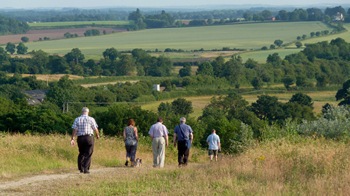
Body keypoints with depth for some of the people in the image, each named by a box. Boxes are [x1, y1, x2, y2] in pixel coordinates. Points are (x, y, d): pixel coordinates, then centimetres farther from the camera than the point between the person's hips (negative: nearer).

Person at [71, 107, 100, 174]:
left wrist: (72, 139, -5)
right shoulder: (91, 119, -1)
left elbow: (74, 130, -3)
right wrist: (97, 135, 20)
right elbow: (95, 129, 1)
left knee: (81, 153, 16)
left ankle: (81, 168, 15)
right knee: (88, 154, 0)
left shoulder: (77, 119, 5)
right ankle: (86, 169, -8)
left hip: (80, 138, 3)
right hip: (89, 137, -3)